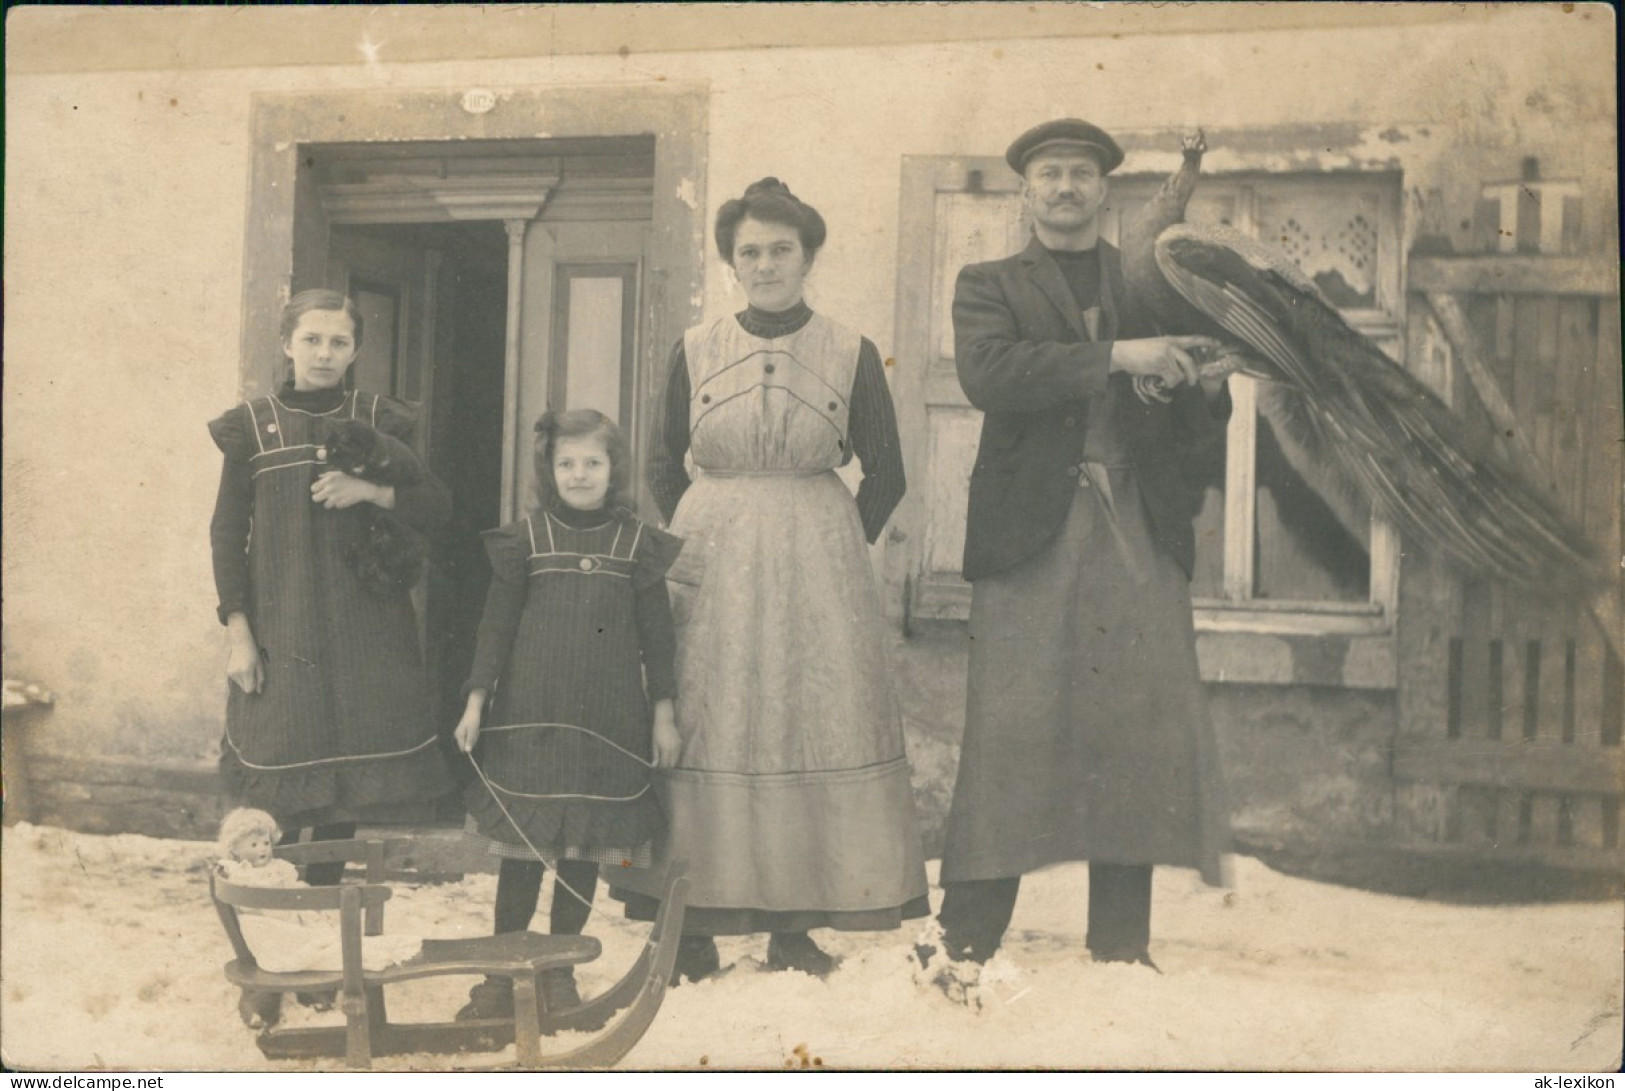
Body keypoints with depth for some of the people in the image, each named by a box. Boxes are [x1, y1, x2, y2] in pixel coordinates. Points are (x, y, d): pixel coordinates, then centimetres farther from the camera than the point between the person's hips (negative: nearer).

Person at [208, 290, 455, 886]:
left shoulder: (379, 421, 5)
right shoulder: (252, 426, 2)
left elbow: (437, 505, 3)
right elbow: (227, 534, 1)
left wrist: (372, 491, -16)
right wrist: (238, 634, -5)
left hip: (365, 626, 1)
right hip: (280, 627, -1)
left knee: (348, 767, 3)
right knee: (283, 772, -2)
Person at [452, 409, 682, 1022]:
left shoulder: (636, 543, 3)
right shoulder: (526, 539, 1)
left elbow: (657, 635, 6)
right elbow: (496, 624, 3)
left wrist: (663, 713, 5)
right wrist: (476, 701, -2)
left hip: (608, 720, 1)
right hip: (527, 717, -1)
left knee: (585, 845, 7)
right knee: (521, 843, 3)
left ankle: (559, 970, 21)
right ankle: (502, 974, 15)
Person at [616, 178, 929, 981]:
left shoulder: (851, 356, 2)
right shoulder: (695, 351, 5)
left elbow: (884, 476, 7)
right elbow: (665, 467, 13)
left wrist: (834, 548, 2)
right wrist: (696, 540, 4)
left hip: (816, 569, 0)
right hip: (710, 568, 1)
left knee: (813, 728, -1)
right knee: (703, 729, 0)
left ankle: (795, 926, 8)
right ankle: (694, 925, 7)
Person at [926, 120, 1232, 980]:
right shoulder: (990, 286, 12)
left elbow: (1190, 436, 16)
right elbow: (988, 375, -10)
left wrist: (1204, 388, -8)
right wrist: (1116, 356, -16)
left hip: (1141, 532, 3)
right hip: (1033, 529, -2)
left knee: (1142, 732, 0)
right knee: (1009, 731, -6)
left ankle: (1121, 942, 9)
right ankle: (968, 935, 2)